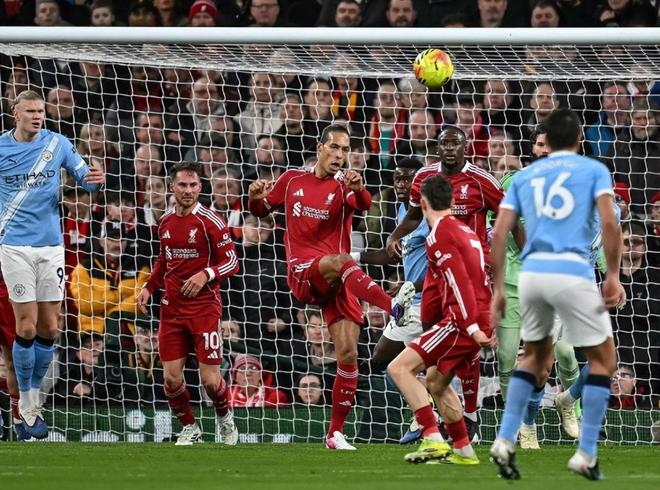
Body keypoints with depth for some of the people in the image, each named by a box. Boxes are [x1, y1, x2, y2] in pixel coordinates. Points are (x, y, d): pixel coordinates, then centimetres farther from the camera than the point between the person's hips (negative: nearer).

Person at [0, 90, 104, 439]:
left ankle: (33, 397, 19)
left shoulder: (57, 144, 2)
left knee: (49, 328, 3)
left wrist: (94, 180, -16)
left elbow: (85, 179, 6)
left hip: (51, 244, 2)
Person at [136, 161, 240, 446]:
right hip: (172, 308, 5)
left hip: (205, 307, -5)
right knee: (171, 378, -1)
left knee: (210, 380, -6)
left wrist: (206, 275, -24)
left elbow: (231, 262, -8)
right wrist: (149, 287, 13)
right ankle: (189, 428, 22)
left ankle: (225, 418, 25)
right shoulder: (166, 222, 8)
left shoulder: (210, 222, -9)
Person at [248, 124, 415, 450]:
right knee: (339, 261, -35)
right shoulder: (292, 180, 10)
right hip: (302, 273, -2)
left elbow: (364, 205, -19)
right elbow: (261, 210, 24)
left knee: (348, 352, -7)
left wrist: (359, 189, -42)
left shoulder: (343, 186, 5)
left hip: (337, 282, 2)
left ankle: (336, 433, 3)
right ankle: (393, 305, -61)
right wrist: (255, 197, 0)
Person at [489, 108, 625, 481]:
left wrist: (499, 288, 15)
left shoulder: (524, 177, 18)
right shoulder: (594, 170, 8)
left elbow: (500, 234, 10)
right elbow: (609, 223, -7)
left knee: (536, 357, 24)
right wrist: (613, 276, -3)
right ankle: (586, 455, 3)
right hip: (572, 272, -4)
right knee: (603, 359, 11)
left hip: (531, 271, 4)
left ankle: (506, 441, 9)